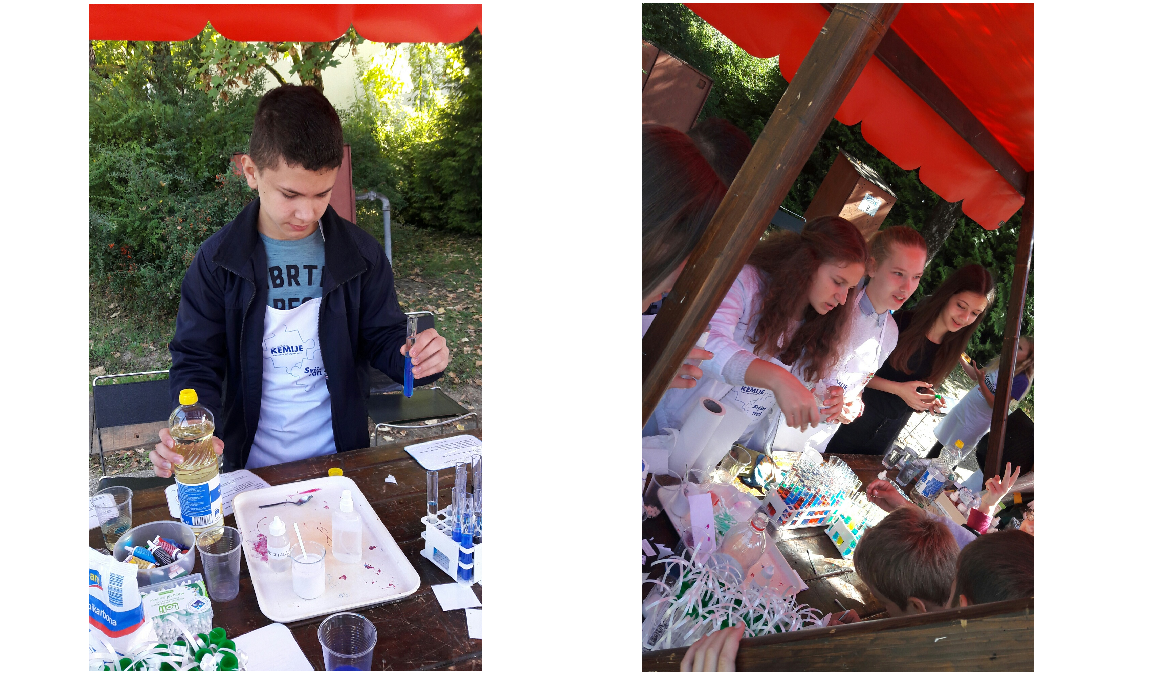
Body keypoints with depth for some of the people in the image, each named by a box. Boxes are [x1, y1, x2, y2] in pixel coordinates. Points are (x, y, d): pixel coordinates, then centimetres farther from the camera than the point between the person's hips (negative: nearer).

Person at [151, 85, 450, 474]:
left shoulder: (361, 254, 0)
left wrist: (418, 356, -16)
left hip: (341, 456, -1)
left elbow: (383, 337, 8)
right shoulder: (217, 261, -3)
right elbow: (196, 361, 0)